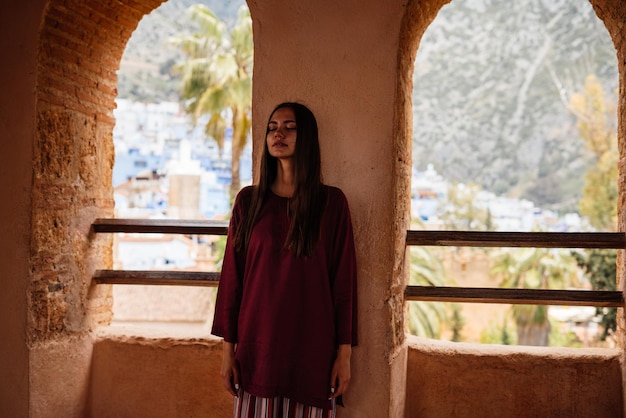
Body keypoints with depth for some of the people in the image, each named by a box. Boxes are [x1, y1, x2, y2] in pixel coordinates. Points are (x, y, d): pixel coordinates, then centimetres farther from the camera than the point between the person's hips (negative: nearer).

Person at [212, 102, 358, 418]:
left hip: (312, 347, -1)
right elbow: (231, 276, 5)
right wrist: (228, 348, 3)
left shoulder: (331, 202, 0)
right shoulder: (248, 200, 5)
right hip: (258, 343, 2)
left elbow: (344, 279, 0)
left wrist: (344, 353, -3)